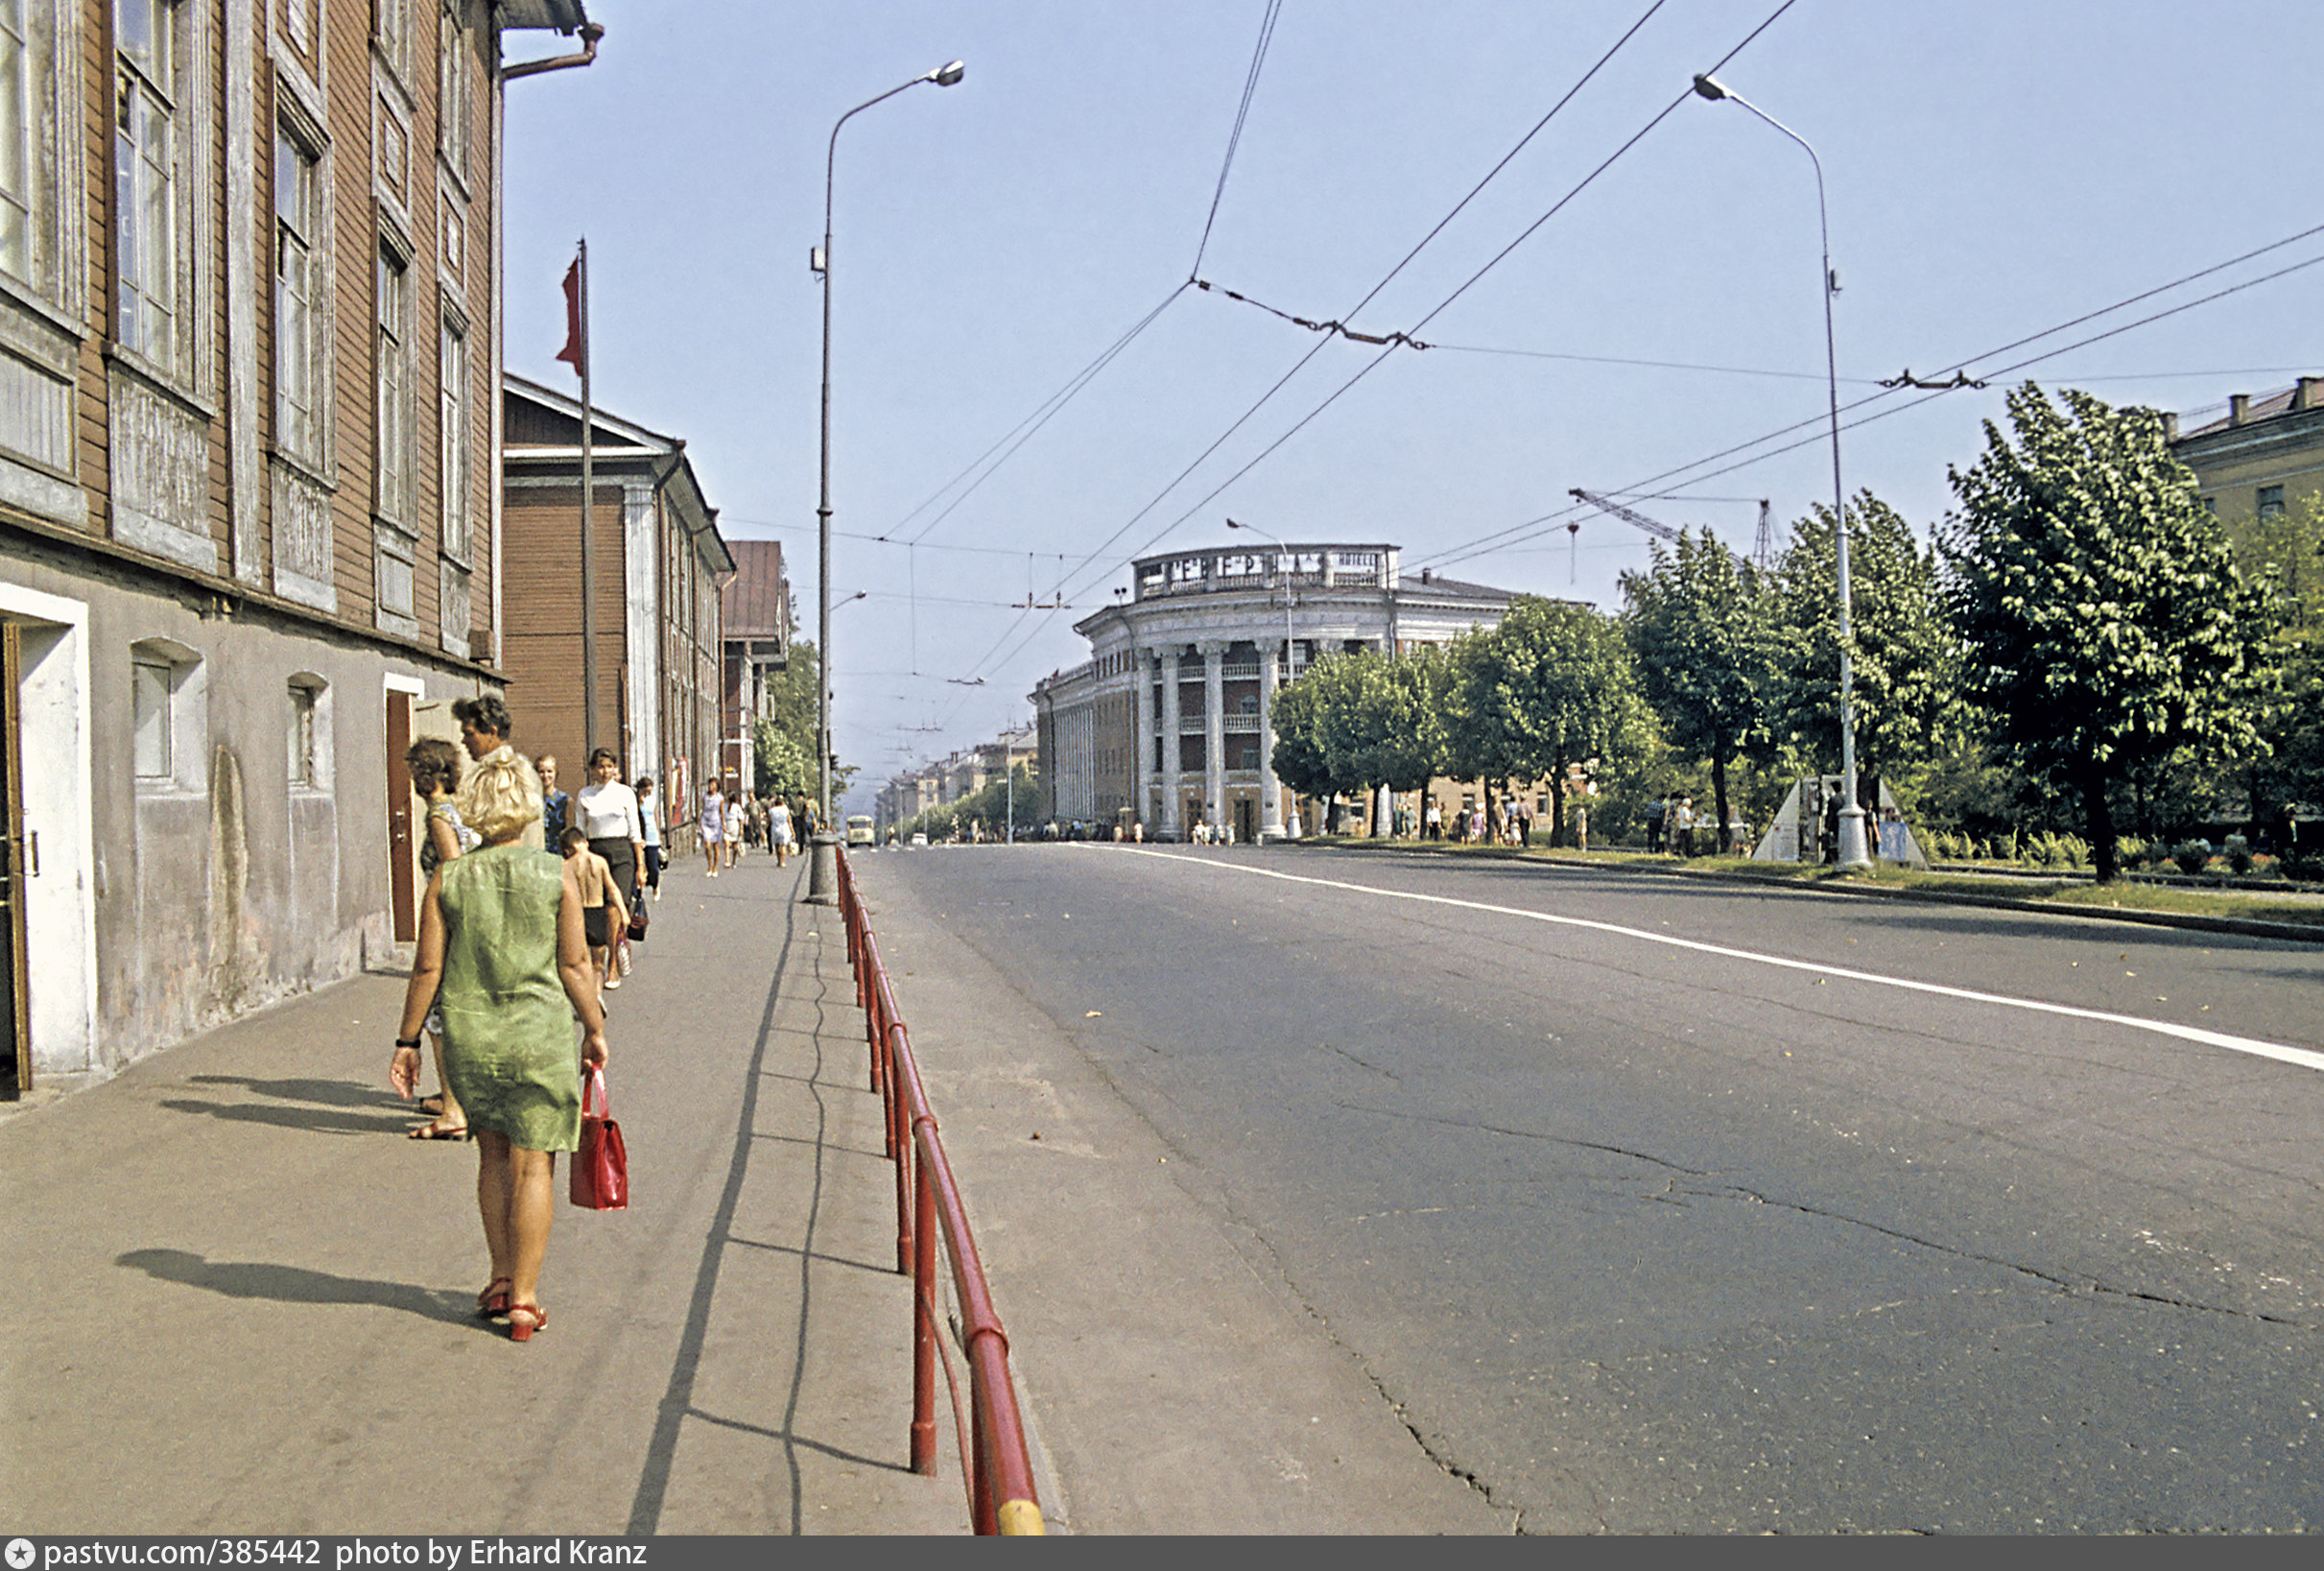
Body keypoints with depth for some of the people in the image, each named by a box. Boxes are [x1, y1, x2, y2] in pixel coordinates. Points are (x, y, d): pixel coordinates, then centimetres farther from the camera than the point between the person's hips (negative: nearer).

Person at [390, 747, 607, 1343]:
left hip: (468, 1037, 2)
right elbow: (574, 964, -6)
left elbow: (427, 968, -1)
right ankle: (523, 1299, 9)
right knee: (533, 1166, 6)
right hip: (541, 1036, -2)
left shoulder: (447, 880, -2)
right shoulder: (557, 875, -7)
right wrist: (595, 1027, 6)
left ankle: (501, 1280, 27)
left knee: (494, 1155, 19)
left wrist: (408, 1041, 9)